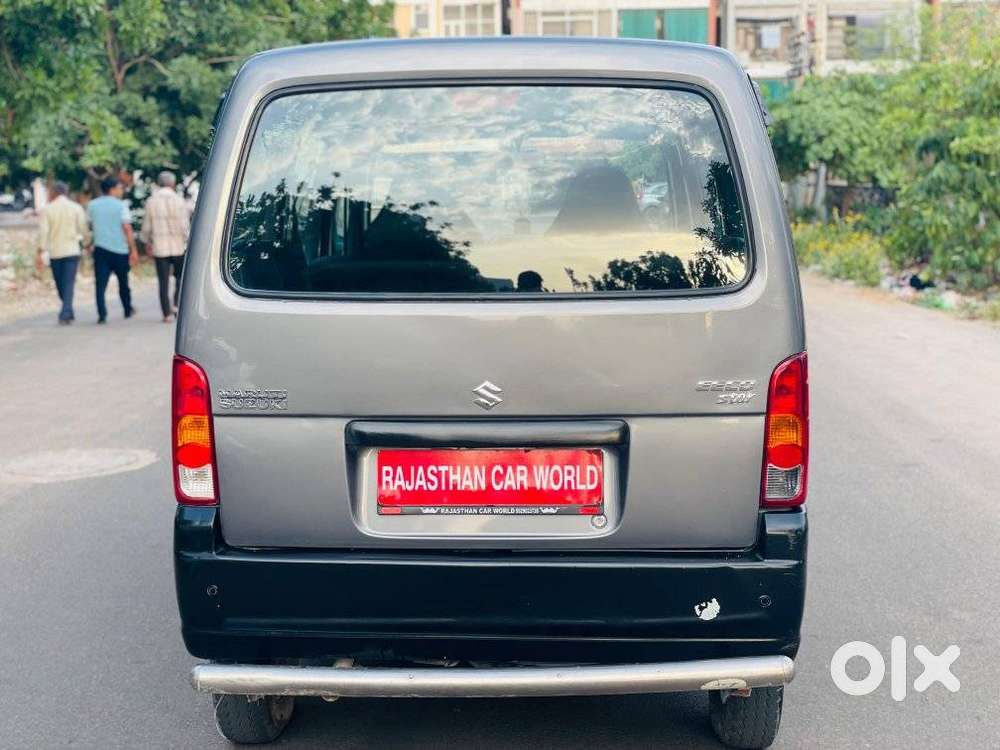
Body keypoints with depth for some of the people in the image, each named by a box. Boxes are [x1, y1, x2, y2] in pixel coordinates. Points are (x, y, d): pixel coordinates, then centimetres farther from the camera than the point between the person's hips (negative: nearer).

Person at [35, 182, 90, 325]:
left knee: (60, 285, 14)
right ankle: (65, 314, -15)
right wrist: (88, 243, 13)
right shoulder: (76, 207, 0)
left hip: (54, 252, 1)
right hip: (72, 251, -1)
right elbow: (83, 229, -2)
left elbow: (43, 232, -5)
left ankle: (68, 313, 24)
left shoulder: (47, 209, 0)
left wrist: (40, 253, -4)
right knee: (69, 284, -3)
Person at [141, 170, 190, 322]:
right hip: (178, 247, -1)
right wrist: (187, 241, 4)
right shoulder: (179, 201, -7)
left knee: (163, 281, 6)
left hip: (159, 248, 1)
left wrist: (147, 242, 19)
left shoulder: (151, 202, -1)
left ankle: (167, 313, 5)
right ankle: (177, 304, 2)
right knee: (180, 277, 17)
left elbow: (146, 226, 4)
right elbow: (184, 225, -9)